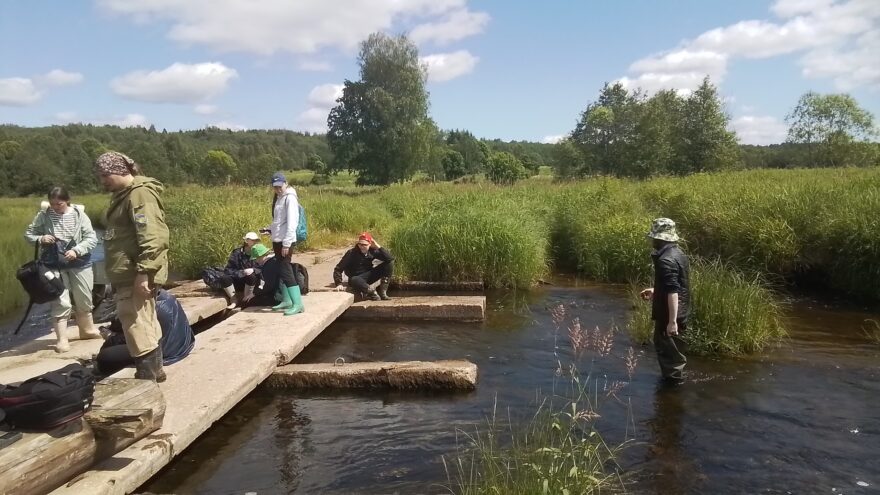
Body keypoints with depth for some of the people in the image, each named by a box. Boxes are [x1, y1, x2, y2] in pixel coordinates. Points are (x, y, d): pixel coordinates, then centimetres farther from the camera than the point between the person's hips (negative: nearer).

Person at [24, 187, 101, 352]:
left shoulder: (79, 214, -6)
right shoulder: (44, 215, -4)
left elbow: (91, 239, -8)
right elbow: (29, 233, 5)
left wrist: (76, 250, -22)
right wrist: (40, 239, -16)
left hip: (79, 263, 1)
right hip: (54, 265, -1)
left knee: (84, 300, 14)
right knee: (60, 302, -4)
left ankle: (87, 330, 36)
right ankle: (61, 340, 6)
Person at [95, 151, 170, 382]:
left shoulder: (140, 193, -15)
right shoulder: (124, 195, 18)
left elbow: (152, 237, -24)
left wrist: (143, 272, -28)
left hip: (136, 276, -11)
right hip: (129, 274, 11)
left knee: (136, 327, -9)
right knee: (146, 324, 17)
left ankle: (147, 379, -3)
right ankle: (155, 371, 29)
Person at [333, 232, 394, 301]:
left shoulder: (373, 251, -8)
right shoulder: (351, 253, -16)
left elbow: (390, 258, -15)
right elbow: (338, 269, -16)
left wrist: (378, 247, -21)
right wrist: (339, 284, -28)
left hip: (369, 276, 4)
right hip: (358, 278, -4)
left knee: (389, 263, -12)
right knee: (353, 280, -43)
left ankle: (382, 292, -14)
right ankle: (372, 292, -18)